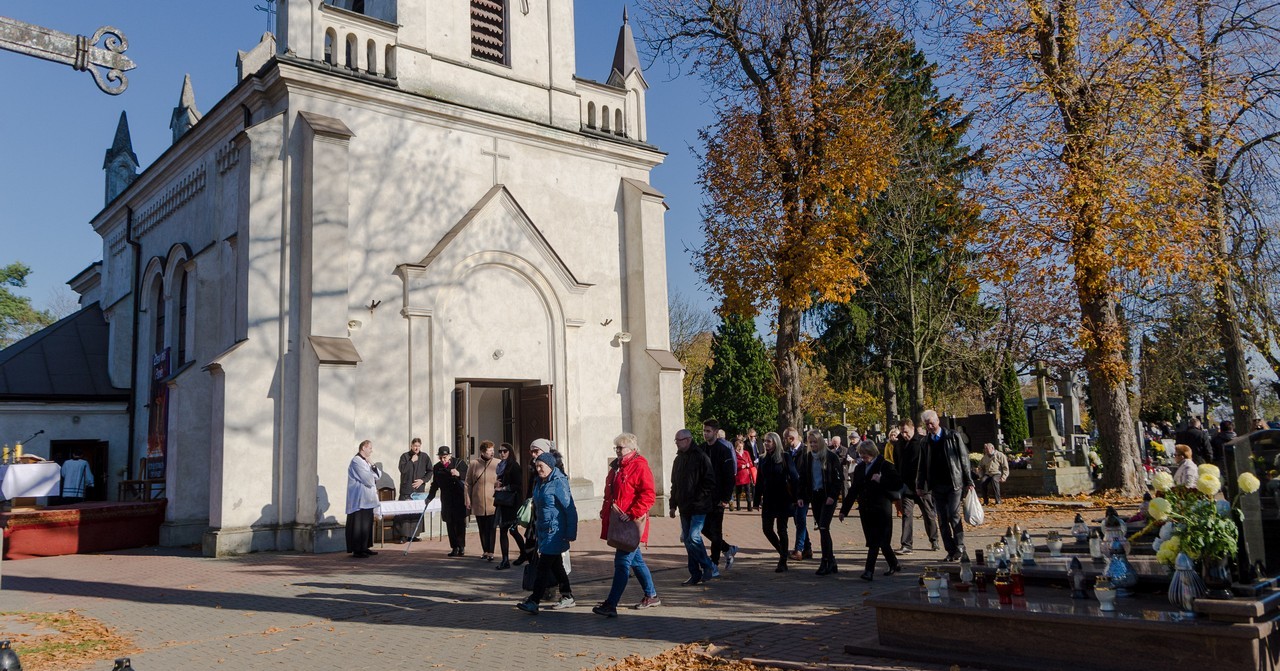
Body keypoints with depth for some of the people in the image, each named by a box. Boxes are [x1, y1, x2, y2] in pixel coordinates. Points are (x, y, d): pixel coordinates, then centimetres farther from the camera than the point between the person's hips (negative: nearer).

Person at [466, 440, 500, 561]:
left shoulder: (498, 464, -2)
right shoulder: (473, 464, 2)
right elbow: (468, 484, 7)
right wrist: (468, 500, 3)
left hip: (493, 502, -2)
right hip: (478, 503, 2)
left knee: (491, 528, -2)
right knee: (482, 528, 11)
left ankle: (490, 552, 2)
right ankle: (485, 551, 22)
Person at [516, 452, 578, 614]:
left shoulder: (558, 483, -16)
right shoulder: (540, 482, 11)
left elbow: (571, 510, -18)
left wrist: (571, 534, -19)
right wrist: (536, 528, 19)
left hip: (555, 532, -9)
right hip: (543, 530, 9)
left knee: (544, 566, -10)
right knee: (555, 565, 15)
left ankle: (533, 602, -9)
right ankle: (567, 597, 25)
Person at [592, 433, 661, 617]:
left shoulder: (640, 466, -12)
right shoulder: (616, 466, 15)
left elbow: (649, 495, -19)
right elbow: (610, 493, 26)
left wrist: (632, 514, -23)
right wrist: (605, 510, 13)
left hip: (631, 524, -9)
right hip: (617, 522, 9)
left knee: (622, 563, -9)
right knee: (635, 560, 17)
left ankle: (611, 605, -9)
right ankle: (651, 596, 30)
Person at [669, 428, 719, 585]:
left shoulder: (700, 457, -9)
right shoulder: (678, 459, 15)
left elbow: (709, 482, -12)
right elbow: (675, 484, 20)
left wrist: (700, 499, -16)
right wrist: (673, 505, 16)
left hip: (698, 507, -8)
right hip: (684, 508, 8)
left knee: (693, 538, -15)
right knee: (688, 540, 8)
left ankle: (709, 568, 1)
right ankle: (695, 574, 16)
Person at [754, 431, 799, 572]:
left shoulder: (785, 457, -7)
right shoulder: (763, 459, 7)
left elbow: (794, 477, -9)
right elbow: (759, 481, 9)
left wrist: (795, 497, -13)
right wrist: (757, 500, 6)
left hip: (783, 499, -5)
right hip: (768, 499, 5)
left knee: (781, 530, 0)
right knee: (767, 528, 4)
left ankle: (783, 562, 9)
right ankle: (783, 552, 26)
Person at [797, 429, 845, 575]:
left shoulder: (831, 457, -5)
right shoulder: (806, 458, 7)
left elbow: (839, 478, -5)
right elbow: (801, 479, 10)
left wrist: (833, 496, -13)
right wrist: (800, 496, -1)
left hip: (828, 497, -5)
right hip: (814, 496, 5)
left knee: (824, 528, -12)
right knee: (823, 530, 8)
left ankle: (826, 562, -5)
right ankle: (831, 562, 16)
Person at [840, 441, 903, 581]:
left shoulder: (885, 466, -4)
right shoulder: (859, 468, 14)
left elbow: (898, 484, -8)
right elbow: (854, 490, 17)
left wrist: (881, 480, -19)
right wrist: (844, 510, 15)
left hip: (881, 509, -6)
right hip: (865, 510, 6)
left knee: (875, 541, -9)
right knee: (881, 541, 11)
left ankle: (869, 571, -12)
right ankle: (894, 565, 26)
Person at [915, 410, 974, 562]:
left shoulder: (953, 437, 0)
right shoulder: (925, 442, 9)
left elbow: (964, 459, 1)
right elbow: (922, 466, 15)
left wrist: (968, 481, -3)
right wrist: (920, 485, 10)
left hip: (954, 484, -4)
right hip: (937, 486, 4)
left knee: (953, 515, -13)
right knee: (943, 519, 5)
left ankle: (959, 548, 0)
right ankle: (951, 550, 12)